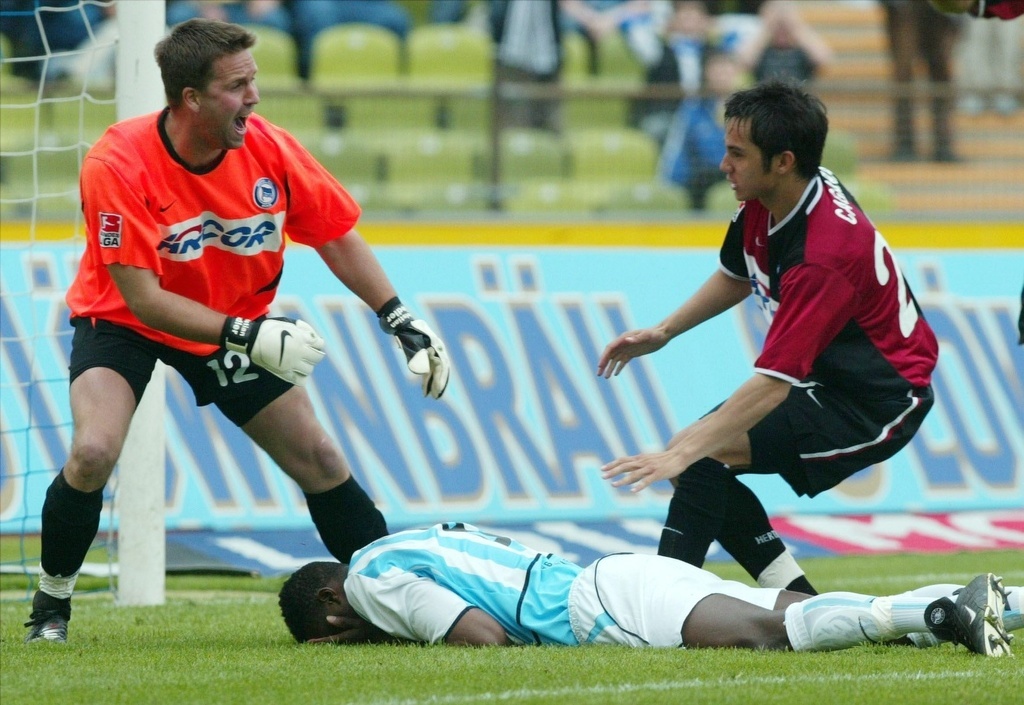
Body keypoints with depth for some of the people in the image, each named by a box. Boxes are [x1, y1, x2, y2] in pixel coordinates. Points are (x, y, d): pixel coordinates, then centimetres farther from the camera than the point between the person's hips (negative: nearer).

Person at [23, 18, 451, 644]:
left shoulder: (269, 148, -18)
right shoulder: (117, 165, -30)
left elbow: (338, 238, -2)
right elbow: (143, 298, -30)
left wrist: (400, 321, -9)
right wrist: (247, 337, -36)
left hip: (237, 323, 4)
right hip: (122, 322, -4)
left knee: (319, 458, 0)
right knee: (94, 451, -26)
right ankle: (51, 606, -6)